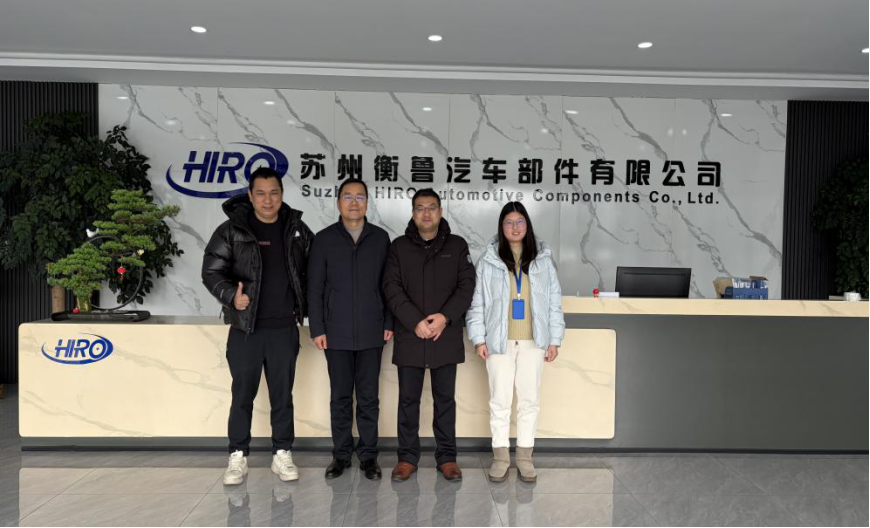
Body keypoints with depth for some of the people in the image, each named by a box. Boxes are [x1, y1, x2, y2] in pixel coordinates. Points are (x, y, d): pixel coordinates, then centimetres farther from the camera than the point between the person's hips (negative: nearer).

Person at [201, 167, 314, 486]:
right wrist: (231, 296, -19)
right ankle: (238, 456, 24)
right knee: (243, 395, 9)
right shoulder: (232, 230, -2)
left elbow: (312, 272, 12)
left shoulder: (297, 230, 5)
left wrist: (305, 307, 2)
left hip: (285, 329, 2)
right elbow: (211, 271, -2)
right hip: (245, 328, -1)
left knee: (283, 395, 10)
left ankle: (282, 454, 23)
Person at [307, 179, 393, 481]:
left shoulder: (380, 238, 5)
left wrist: (389, 323, 1)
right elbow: (314, 288, 1)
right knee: (340, 397, 10)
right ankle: (341, 454, 23)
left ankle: (368, 455, 19)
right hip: (336, 333, 0)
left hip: (371, 332, 0)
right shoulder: (324, 239, 2)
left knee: (368, 397, 7)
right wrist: (317, 328, -4)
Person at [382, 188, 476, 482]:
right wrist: (415, 321, -15)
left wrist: (445, 317, -15)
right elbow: (392, 288, -3)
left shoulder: (457, 246, 6)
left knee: (445, 398, 9)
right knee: (408, 398, 8)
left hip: (447, 336, 0)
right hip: (409, 336, 0)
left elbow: (467, 285, -1)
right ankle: (407, 457, 22)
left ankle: (447, 457, 22)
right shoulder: (399, 247, 5)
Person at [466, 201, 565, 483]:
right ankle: (501, 455, 19)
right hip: (499, 340, -1)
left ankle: (525, 455, 22)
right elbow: (477, 302, 1)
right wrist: (479, 338, -4)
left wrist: (555, 339, 3)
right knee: (499, 399, 6)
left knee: (530, 399, 8)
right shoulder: (489, 260, 1)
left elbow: (554, 302, 6)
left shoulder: (543, 259, 5)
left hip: (533, 341, 1)